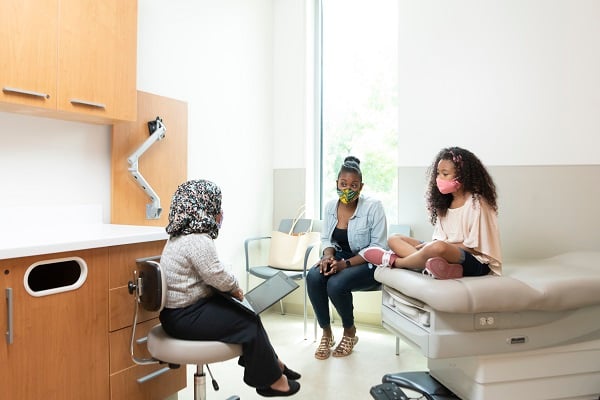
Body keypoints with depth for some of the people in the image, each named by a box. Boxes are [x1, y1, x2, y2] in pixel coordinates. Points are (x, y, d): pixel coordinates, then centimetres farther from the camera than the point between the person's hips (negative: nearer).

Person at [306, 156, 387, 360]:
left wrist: (346, 263, -23)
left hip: (366, 263, -4)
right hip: (338, 258, 5)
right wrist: (328, 257, -13)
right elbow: (326, 238, 10)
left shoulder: (373, 207, -14)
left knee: (336, 284, -32)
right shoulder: (330, 206, 1)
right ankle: (326, 333, -5)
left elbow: (378, 247, -15)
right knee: (313, 277, -26)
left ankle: (350, 332, 1)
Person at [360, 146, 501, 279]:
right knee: (394, 239, 1)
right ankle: (432, 263, -24)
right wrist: (427, 246, -13)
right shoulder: (445, 202, 15)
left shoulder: (477, 203, -8)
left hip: (476, 262, -8)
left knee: (438, 247, -41)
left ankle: (393, 261, -14)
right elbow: (440, 239, 8)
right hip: (450, 254, 8)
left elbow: (474, 247, -11)